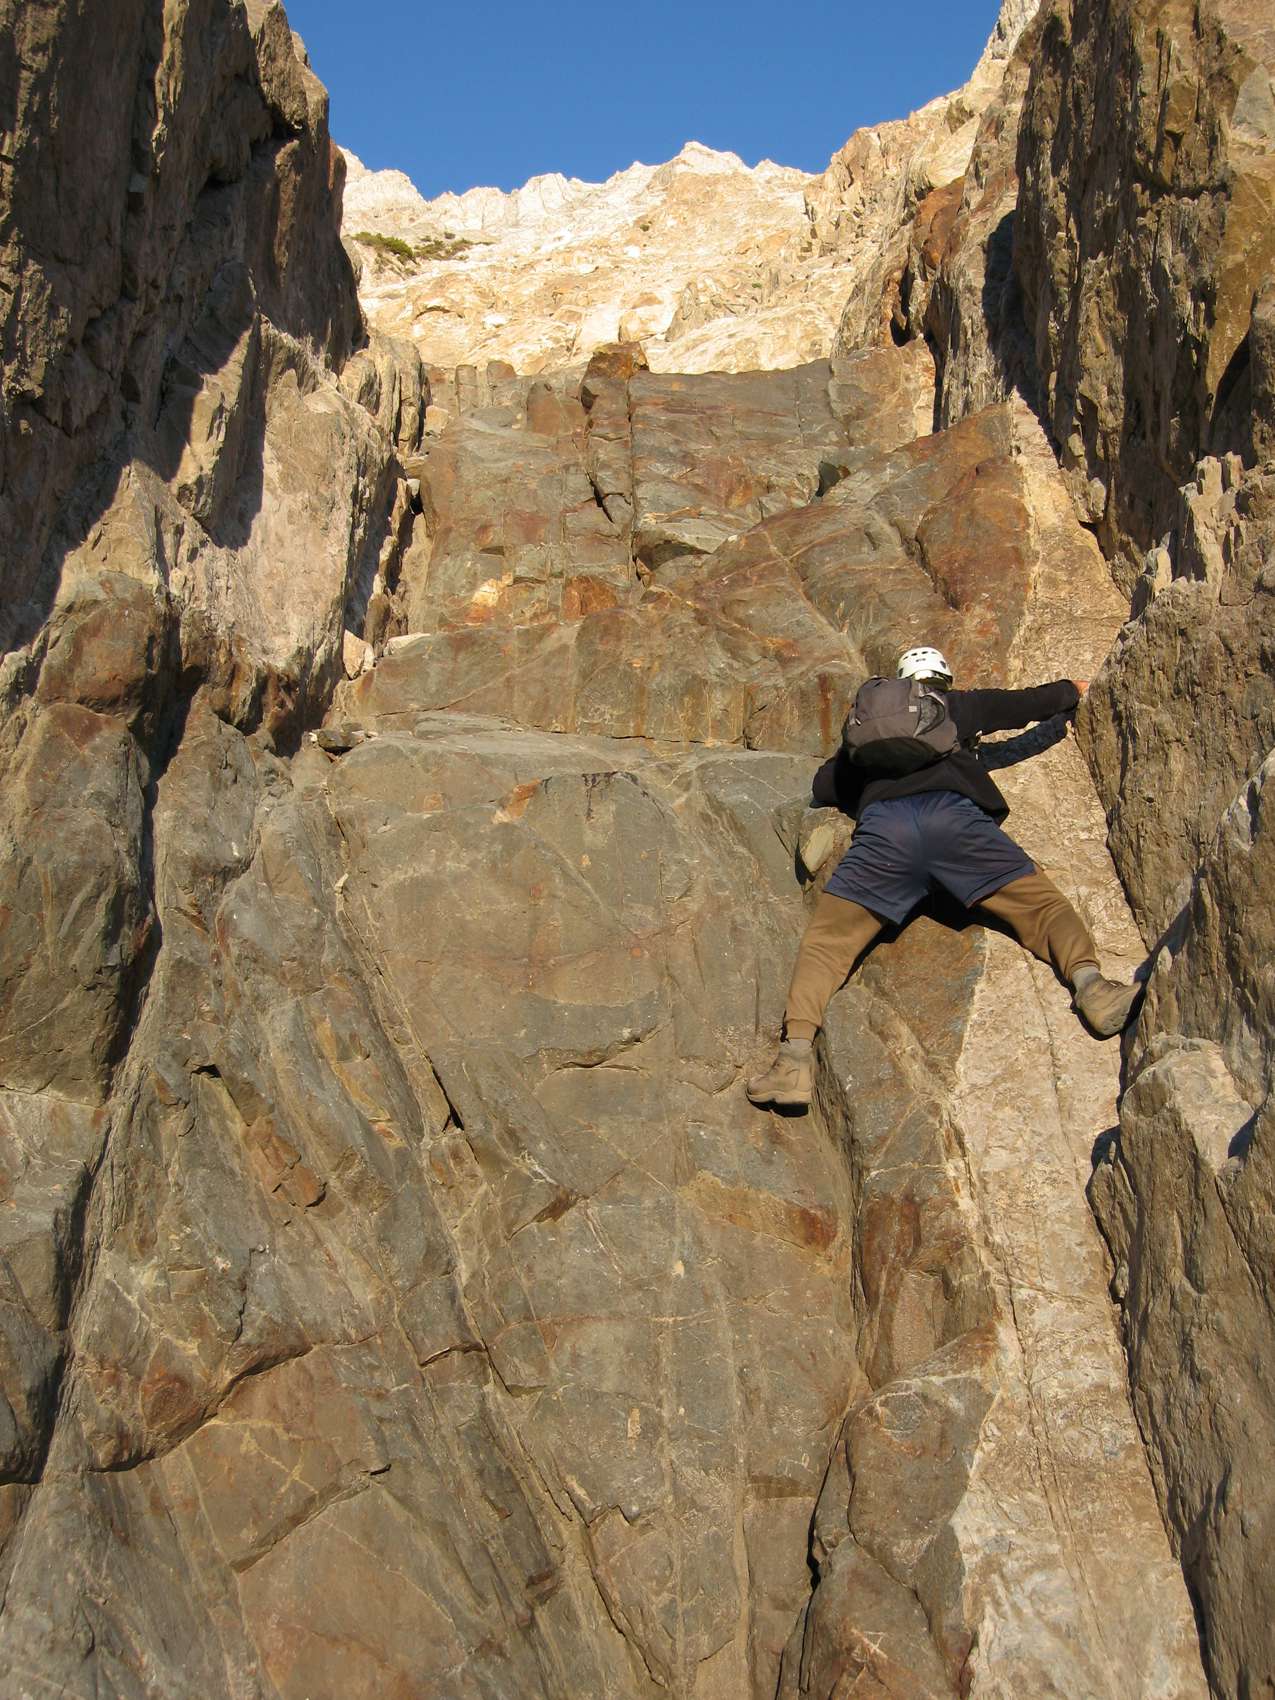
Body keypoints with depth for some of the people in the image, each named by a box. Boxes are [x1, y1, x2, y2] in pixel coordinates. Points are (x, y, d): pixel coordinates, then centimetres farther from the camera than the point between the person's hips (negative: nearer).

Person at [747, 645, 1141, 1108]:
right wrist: (1071, 689, 61)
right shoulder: (961, 704, 32)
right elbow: (1030, 703, 41)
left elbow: (823, 787, 36)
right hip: (953, 816, -1)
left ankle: (797, 1053, -22)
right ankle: (1088, 980, -26)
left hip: (884, 825, 1)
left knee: (826, 940, 0)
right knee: (1041, 904, 3)